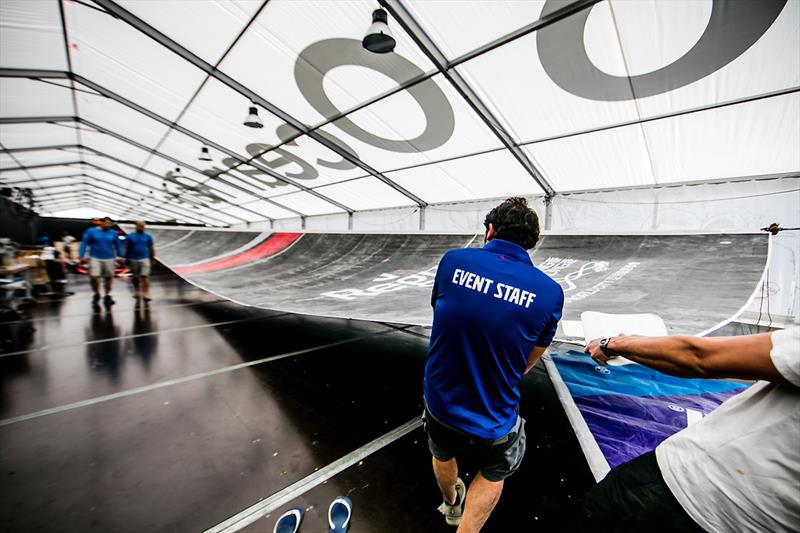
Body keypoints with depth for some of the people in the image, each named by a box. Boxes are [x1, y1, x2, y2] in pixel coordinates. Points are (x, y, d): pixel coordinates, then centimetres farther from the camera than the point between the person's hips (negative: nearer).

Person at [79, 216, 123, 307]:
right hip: (95, 258, -1)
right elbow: (84, 244, 3)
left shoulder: (113, 233, 5)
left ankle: (107, 296, 17)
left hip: (109, 259, 2)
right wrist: (82, 256, -4)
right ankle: (96, 294, 13)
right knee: (94, 276, -10)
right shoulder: (91, 231, 1)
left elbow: (118, 245, 11)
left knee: (108, 277, 5)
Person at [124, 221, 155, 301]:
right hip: (133, 259, 1)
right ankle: (136, 291, 30)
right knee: (135, 277, 13)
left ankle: (146, 294, -12)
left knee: (145, 276, -11)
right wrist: (126, 259, 0)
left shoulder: (148, 237, 5)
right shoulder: (130, 236, 3)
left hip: (145, 259, -1)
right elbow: (126, 248, 4)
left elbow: (151, 248, 9)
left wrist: (152, 259, 8)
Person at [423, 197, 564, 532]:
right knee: (494, 473, 34)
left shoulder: (453, 260, -15)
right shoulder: (550, 292, -16)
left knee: (442, 455, 37)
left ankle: (451, 504, 66)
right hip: (492, 423, -2)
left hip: (438, 402, 3)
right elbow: (526, 365, -5)